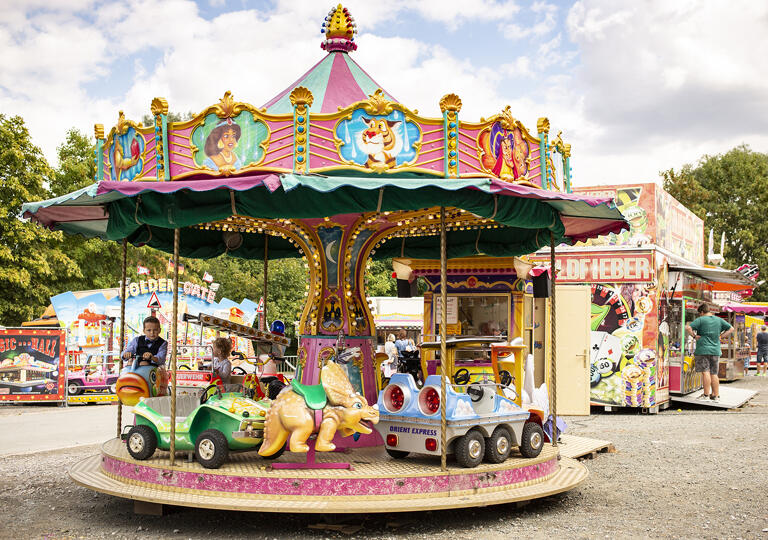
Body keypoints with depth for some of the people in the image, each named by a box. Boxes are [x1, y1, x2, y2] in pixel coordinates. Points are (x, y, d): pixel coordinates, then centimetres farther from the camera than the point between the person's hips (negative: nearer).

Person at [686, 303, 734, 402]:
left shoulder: (701, 320, -6)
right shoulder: (719, 320, 9)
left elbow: (687, 328, -16)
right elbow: (731, 329, 14)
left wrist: (694, 336, -5)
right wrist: (720, 336, 11)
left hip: (703, 350, -5)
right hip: (715, 350, 5)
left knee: (705, 372, -4)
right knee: (714, 374, 10)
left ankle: (706, 395, -5)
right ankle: (716, 395, 11)